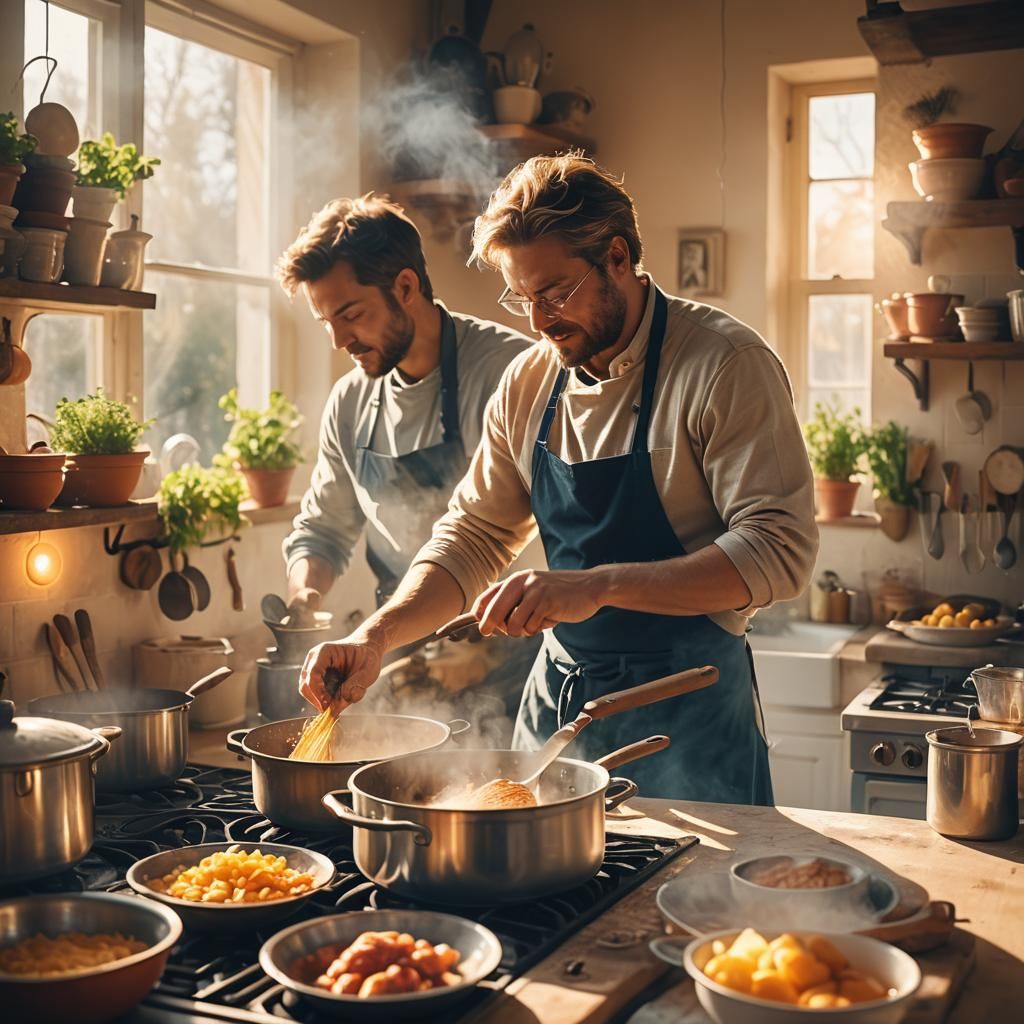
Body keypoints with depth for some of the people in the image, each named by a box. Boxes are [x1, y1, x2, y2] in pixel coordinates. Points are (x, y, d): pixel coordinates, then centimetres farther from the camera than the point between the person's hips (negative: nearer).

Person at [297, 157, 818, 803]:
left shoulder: (727, 366, -15)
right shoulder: (529, 384, 4)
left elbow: (780, 550, -22)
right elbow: (476, 535, 10)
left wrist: (600, 586, -31)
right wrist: (377, 636, -5)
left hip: (689, 713, -5)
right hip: (557, 697, 6)